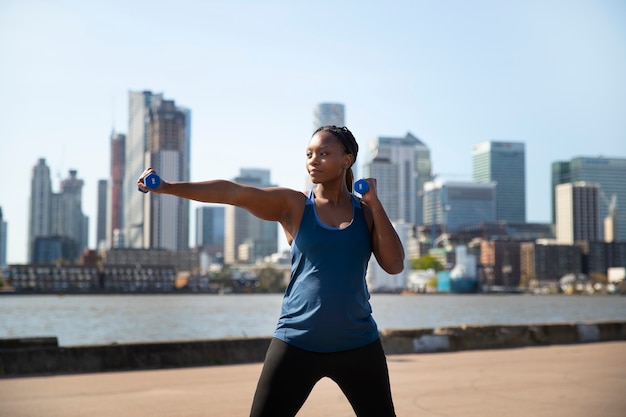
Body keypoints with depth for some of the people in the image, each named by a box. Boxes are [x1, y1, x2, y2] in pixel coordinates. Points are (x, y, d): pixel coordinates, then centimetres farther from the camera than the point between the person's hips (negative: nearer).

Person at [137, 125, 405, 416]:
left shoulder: (366, 212, 4)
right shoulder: (292, 205, -3)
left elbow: (394, 265, -5)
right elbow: (233, 192, -16)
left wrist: (374, 204, -9)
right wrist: (167, 187, -25)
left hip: (358, 345, 2)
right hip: (297, 343, -2)